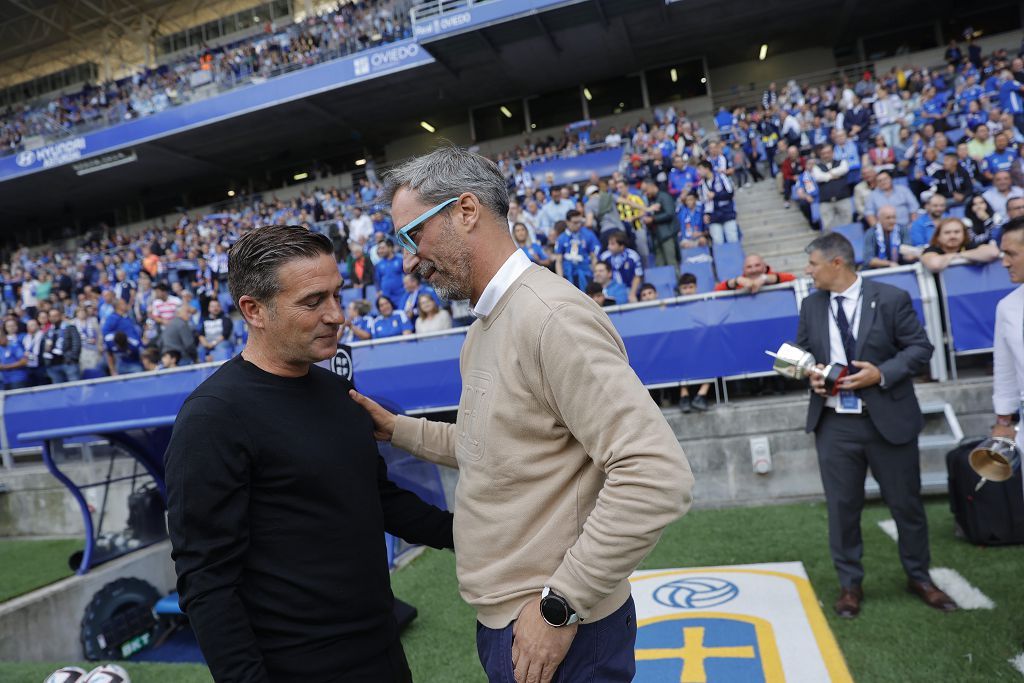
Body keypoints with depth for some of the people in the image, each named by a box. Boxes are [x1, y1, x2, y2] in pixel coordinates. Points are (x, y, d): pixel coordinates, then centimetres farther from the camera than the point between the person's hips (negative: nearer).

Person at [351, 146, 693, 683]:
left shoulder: (550, 315, -23)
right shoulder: (485, 326, 8)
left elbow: (657, 476, -29)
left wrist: (560, 606, -22)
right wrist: (397, 429, 6)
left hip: (553, 631, -8)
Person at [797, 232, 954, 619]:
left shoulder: (890, 298, -5)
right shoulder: (811, 306, 6)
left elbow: (920, 348, -4)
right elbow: (803, 353, 12)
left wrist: (881, 374, -19)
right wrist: (811, 376, -10)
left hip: (888, 420, -2)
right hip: (834, 424, 2)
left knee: (906, 503, 12)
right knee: (842, 507, 8)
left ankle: (918, 577, 34)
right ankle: (850, 584, 24)